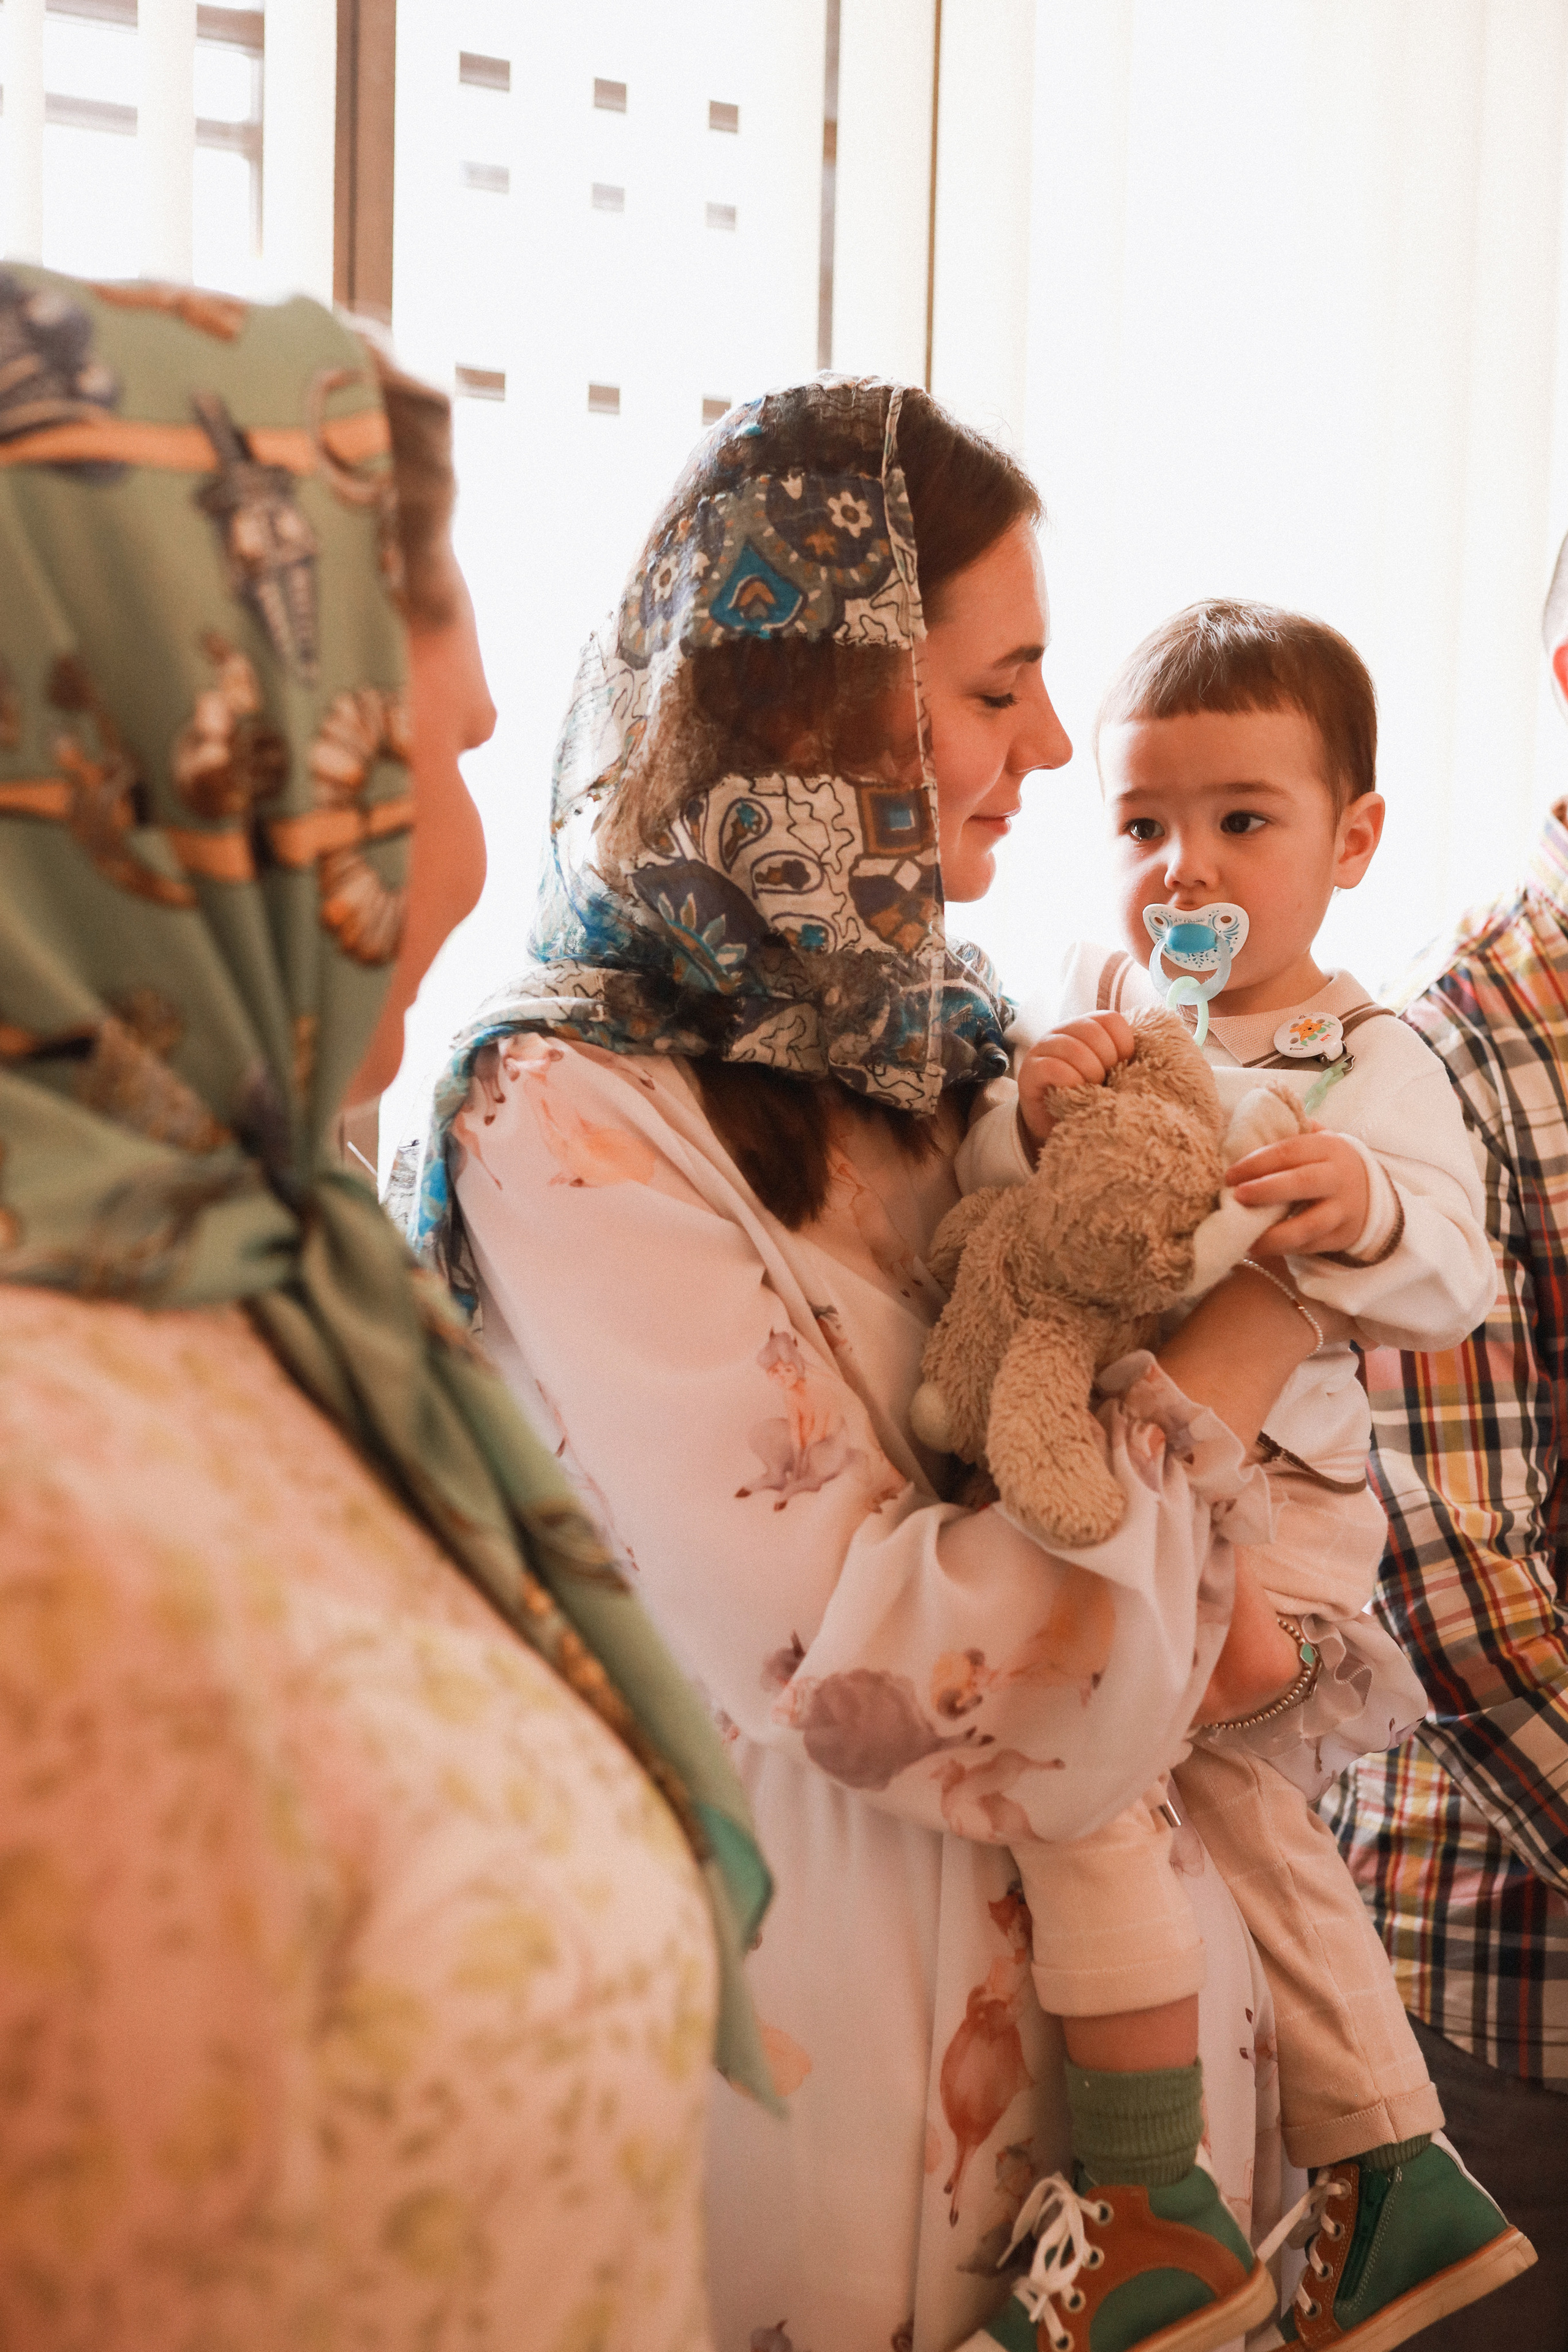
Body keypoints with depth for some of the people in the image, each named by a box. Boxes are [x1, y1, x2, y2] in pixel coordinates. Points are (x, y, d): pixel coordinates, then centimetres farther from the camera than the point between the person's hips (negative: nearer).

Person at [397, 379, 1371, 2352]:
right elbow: (883, 1670, -26)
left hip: (1123, 1969, 7)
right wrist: (1245, 1346, -16)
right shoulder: (573, 1123, -19)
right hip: (854, 2045, -7)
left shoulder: (930, 1039, 5)